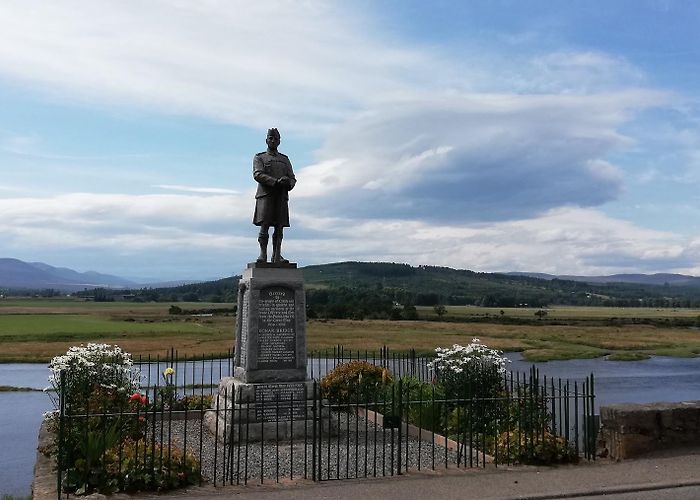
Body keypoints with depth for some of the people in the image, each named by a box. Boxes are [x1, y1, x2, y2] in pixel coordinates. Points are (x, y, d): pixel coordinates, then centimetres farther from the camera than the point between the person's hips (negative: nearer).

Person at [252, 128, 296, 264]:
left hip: (281, 196, 3)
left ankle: (277, 256, -3)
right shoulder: (259, 157, 11)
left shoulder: (285, 159, 22)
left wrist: (288, 183, -11)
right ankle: (263, 254, -11)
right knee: (264, 225, -11)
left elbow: (292, 178, 14)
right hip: (265, 195, -3)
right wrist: (276, 181, -19)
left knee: (279, 227, -2)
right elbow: (258, 175, -7)